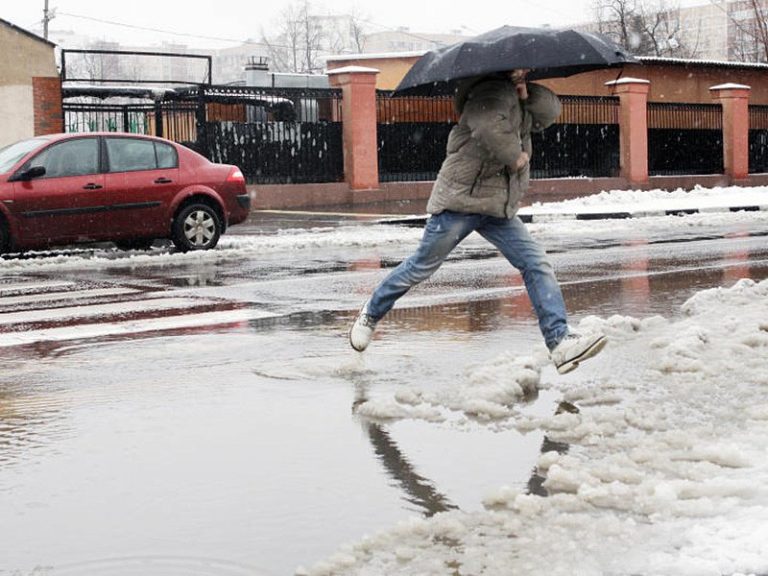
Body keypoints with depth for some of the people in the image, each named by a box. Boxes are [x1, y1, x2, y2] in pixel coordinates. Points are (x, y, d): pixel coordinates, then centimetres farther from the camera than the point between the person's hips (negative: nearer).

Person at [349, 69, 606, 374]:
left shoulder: (515, 95, 14)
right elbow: (489, 127, -35)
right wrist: (515, 157, -20)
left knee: (537, 265, -5)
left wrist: (527, 93, -3)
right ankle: (371, 313, 26)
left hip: (499, 207, 8)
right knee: (421, 267, 4)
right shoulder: (493, 92, -17)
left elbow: (550, 112, 13)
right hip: (461, 199, -8)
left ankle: (560, 341, -9)